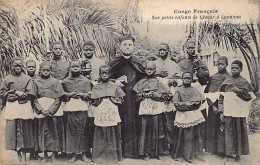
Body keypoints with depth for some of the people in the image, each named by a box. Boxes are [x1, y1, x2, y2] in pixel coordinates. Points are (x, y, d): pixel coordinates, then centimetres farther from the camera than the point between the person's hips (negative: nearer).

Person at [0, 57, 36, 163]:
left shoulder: (27, 79, 8)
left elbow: (31, 94, -2)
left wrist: (14, 95, -6)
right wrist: (17, 92, -7)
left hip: (24, 107, -1)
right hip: (11, 108, 1)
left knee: (24, 130, -4)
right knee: (13, 129, -2)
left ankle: (24, 155, 3)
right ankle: (18, 155, 9)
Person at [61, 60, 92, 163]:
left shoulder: (86, 81, 9)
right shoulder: (65, 81, 10)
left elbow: (89, 95, 4)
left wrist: (82, 95, -14)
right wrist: (69, 94, -9)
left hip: (82, 108, 0)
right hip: (69, 108, 0)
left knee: (83, 130, 1)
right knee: (71, 130, 0)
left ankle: (84, 153, 11)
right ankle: (73, 154, 10)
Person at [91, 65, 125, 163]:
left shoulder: (114, 86, 7)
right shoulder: (96, 87, 8)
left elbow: (120, 100, 6)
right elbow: (93, 102, 6)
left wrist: (111, 99, -7)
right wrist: (100, 99, -8)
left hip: (112, 114, 0)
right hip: (100, 114, 0)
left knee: (113, 135, 3)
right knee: (101, 136, 3)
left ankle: (113, 156, 14)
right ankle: (100, 156, 13)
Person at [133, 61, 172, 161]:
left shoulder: (158, 82, 6)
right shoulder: (141, 82, 11)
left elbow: (168, 95, 0)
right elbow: (137, 95, 8)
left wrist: (156, 95, -11)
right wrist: (145, 95, -9)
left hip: (157, 108, -1)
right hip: (145, 108, 1)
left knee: (157, 129, 0)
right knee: (145, 129, -1)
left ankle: (157, 152, 11)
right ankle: (146, 153, 7)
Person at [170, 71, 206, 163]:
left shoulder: (194, 90, 10)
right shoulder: (178, 90, 6)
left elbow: (198, 102, -1)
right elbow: (176, 103, -5)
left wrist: (183, 103, -8)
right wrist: (190, 104, -10)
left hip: (193, 115, 2)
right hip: (182, 116, -1)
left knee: (193, 135, 2)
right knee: (181, 135, 0)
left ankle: (191, 155, 10)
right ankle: (179, 155, 10)